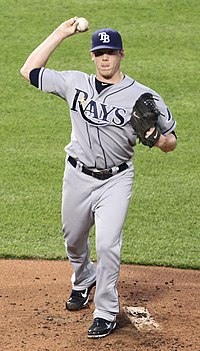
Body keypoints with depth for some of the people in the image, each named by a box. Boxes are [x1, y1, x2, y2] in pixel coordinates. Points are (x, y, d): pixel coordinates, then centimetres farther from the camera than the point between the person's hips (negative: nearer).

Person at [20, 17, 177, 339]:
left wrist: (161, 140, -29)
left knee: (107, 244, -13)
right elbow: (29, 71, 2)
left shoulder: (143, 96, -10)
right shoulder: (75, 83, -1)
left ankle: (106, 313, 3)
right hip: (78, 177, 4)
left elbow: (171, 142, -4)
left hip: (115, 181, -3)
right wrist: (60, 34, 0)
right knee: (73, 239, 19)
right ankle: (84, 280, 50)